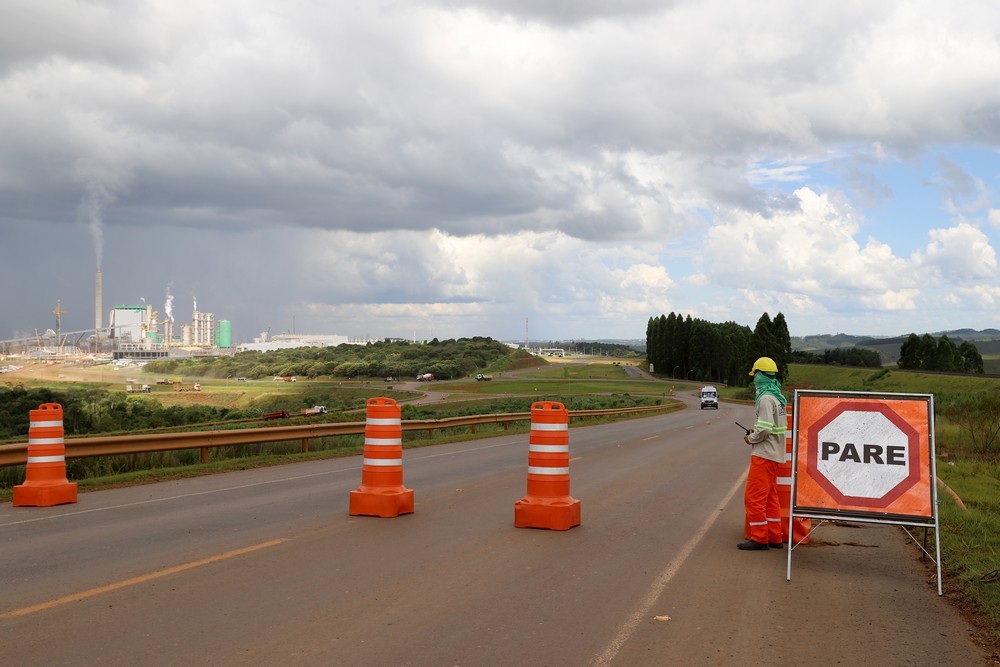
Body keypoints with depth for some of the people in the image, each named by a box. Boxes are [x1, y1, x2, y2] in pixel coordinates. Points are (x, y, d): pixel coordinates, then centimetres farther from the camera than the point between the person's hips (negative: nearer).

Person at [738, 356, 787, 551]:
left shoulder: (765, 398, -17)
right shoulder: (778, 396, 13)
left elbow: (765, 429, -24)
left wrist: (751, 439, -8)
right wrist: (756, 431, 10)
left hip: (764, 454, -10)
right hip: (774, 454, 10)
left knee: (754, 497, -5)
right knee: (770, 497, 14)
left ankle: (759, 538, -3)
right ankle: (774, 538, 19)